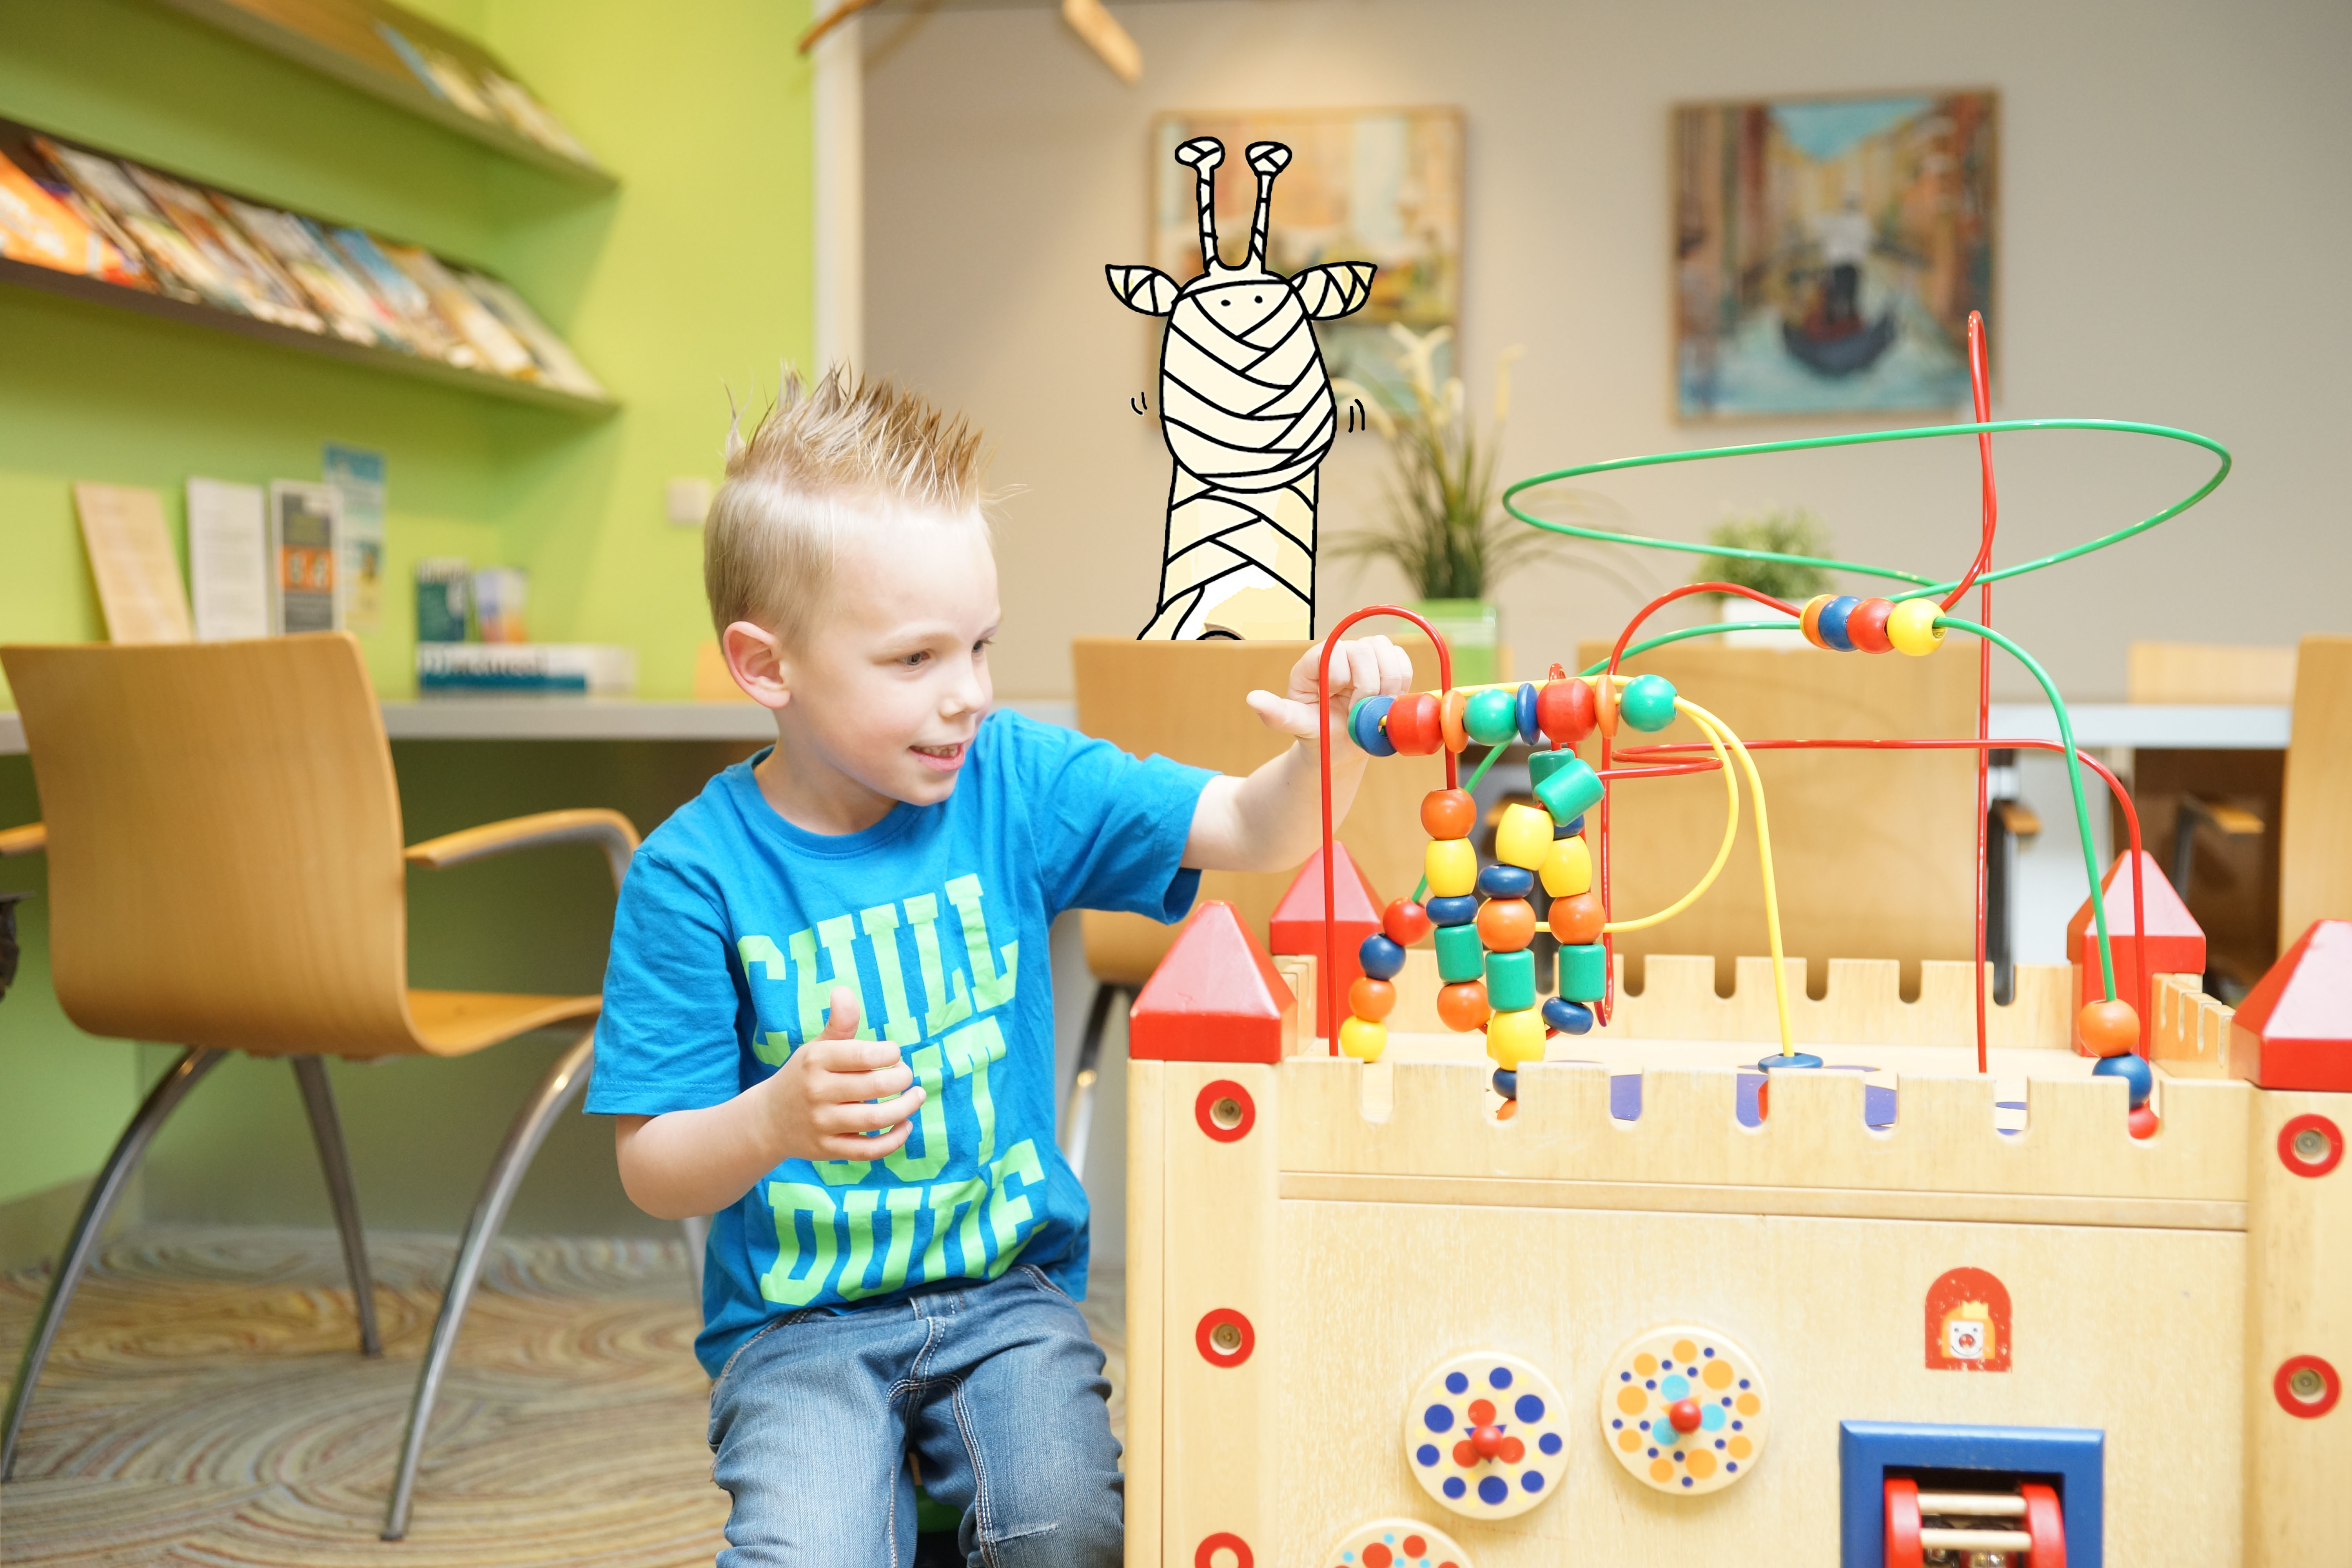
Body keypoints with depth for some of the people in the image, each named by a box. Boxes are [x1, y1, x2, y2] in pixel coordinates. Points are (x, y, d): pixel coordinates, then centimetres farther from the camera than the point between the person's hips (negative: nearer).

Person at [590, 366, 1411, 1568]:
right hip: (799, 1322, -2)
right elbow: (652, 1171, -8)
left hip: (1008, 1290, 2)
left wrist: (1324, 748, -26)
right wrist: (776, 1121, -29)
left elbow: (1254, 835, -4)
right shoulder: (695, 872, -10)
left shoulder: (1015, 780, -2)